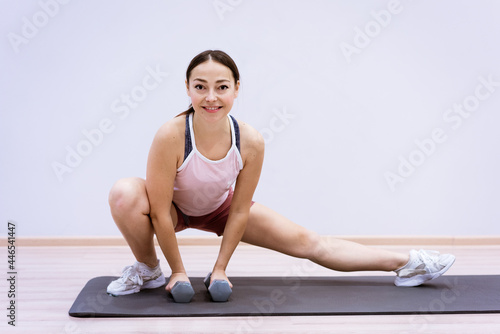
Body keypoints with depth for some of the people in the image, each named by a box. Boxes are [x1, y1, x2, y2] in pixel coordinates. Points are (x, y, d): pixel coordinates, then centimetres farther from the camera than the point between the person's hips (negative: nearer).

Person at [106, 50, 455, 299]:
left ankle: (406, 264, 9)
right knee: (125, 193, -35)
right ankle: (148, 269, -6)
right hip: (175, 207, -1)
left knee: (306, 242, -2)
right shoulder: (171, 136, -37)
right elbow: (160, 212, -27)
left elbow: (239, 211, -16)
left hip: (219, 207, 2)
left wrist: (220, 268, -10)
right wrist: (178, 271, -19)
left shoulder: (250, 141, -29)